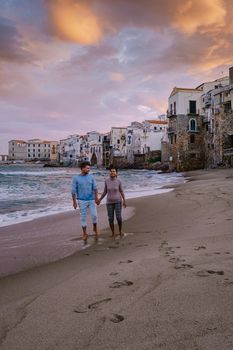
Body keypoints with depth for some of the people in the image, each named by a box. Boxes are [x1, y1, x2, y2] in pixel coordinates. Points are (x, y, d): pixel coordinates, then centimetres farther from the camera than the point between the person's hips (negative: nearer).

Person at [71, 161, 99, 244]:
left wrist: (96, 197, -17)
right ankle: (85, 233, 15)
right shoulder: (76, 178, -6)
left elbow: (95, 188, -4)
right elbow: (73, 191, -5)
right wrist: (74, 202, -7)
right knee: (83, 217, 3)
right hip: (82, 201, -1)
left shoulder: (91, 177, 1)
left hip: (91, 200, 2)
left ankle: (95, 228, 21)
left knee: (94, 215, -5)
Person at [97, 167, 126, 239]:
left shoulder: (118, 181, -7)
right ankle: (113, 233, 19)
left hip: (118, 201, -1)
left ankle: (120, 230, 17)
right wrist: (100, 200, 7)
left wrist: (124, 201, 3)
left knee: (118, 217, -11)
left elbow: (121, 191, 3)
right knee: (111, 219, -1)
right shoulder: (106, 181, -3)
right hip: (110, 202, 1)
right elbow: (105, 191, 7)